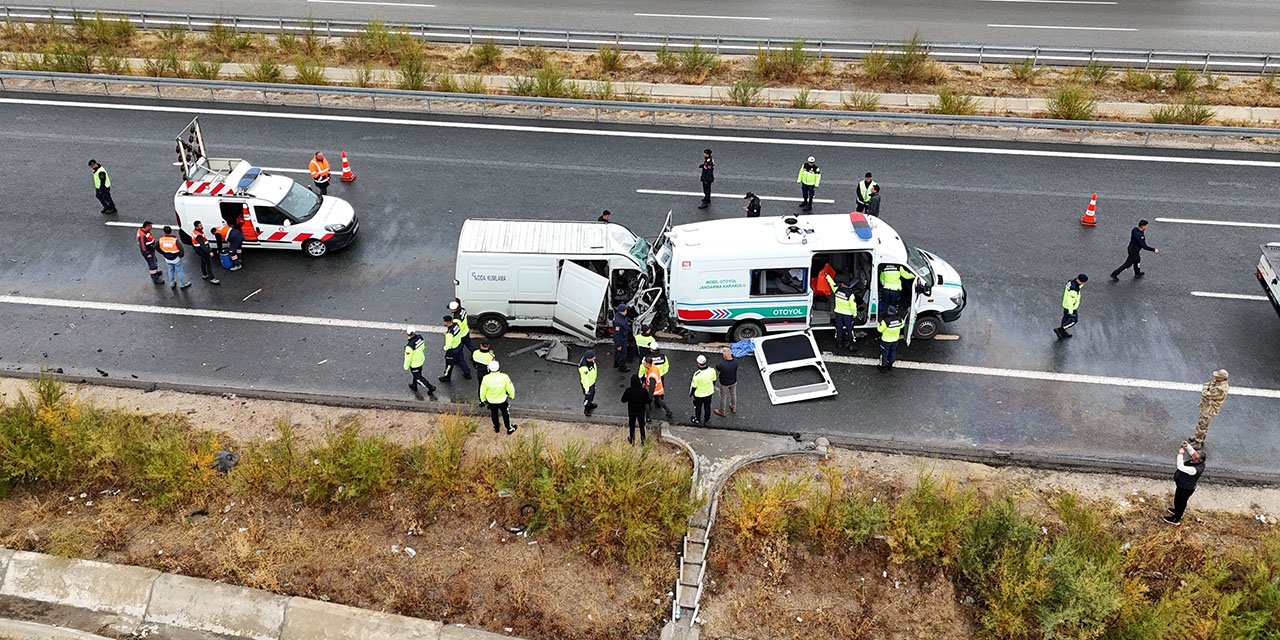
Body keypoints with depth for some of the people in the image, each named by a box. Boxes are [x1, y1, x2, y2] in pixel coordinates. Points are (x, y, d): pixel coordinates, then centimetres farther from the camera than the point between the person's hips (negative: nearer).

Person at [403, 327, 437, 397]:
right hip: (421, 359, 7)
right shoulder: (420, 337, -20)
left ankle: (430, 387, 21)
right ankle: (414, 386, 51)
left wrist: (406, 367, -7)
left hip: (414, 364, -7)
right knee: (416, 374, 29)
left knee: (418, 378, 16)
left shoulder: (409, 346, -38)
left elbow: (408, 358, -24)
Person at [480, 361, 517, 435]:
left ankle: (496, 429, 47)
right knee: (505, 414, 23)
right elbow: (510, 388, -11)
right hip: (503, 401, -1)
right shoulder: (504, 377, -27)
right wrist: (512, 396, 10)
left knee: (494, 414, 27)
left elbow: (483, 391, -11)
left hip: (491, 401, 1)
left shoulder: (486, 378, -26)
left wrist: (483, 399, 9)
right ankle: (509, 429, 40)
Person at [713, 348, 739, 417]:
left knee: (723, 397, 20)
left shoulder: (722, 365, -39)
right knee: (733, 394, 28)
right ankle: (734, 408, 53)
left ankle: (722, 412, 43)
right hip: (734, 381, 4)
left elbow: (717, 367, -14)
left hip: (724, 383, -4)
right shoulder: (735, 362, -26)